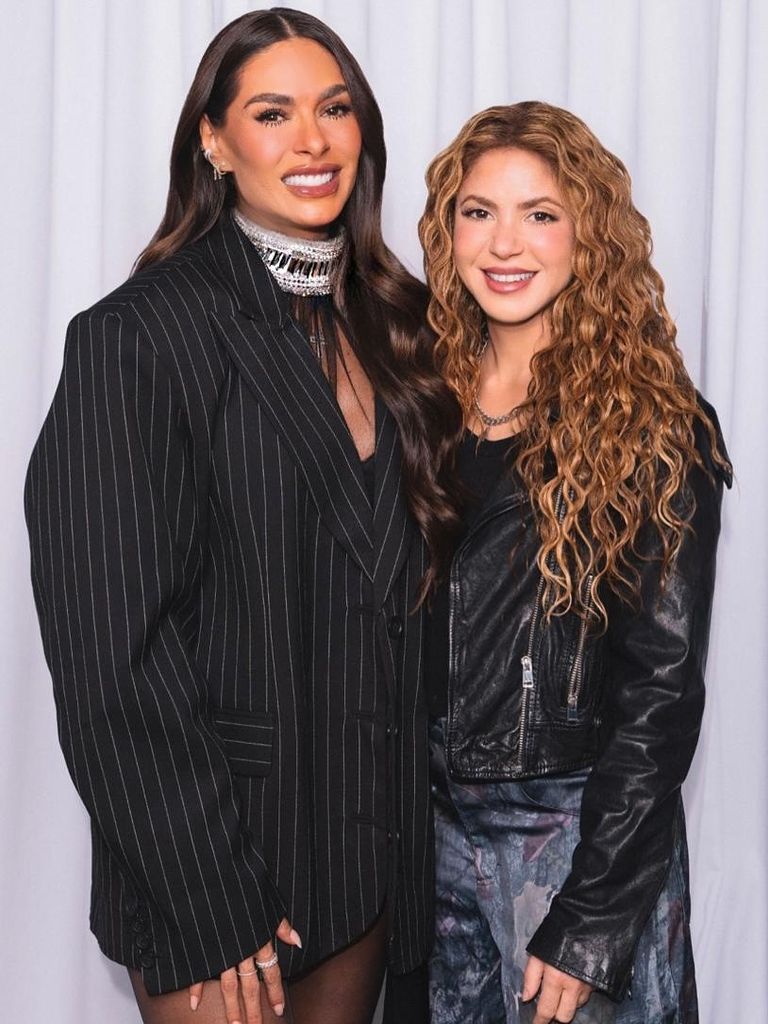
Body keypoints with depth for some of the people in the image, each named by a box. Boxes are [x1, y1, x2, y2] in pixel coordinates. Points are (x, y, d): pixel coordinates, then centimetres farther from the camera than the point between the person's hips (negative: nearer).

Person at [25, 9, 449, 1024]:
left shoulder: (394, 321, 5)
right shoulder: (139, 334, -14)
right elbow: (113, 647, -17)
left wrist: (410, 813, 6)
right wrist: (209, 915, -17)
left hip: (376, 836, 6)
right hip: (220, 859, -5)